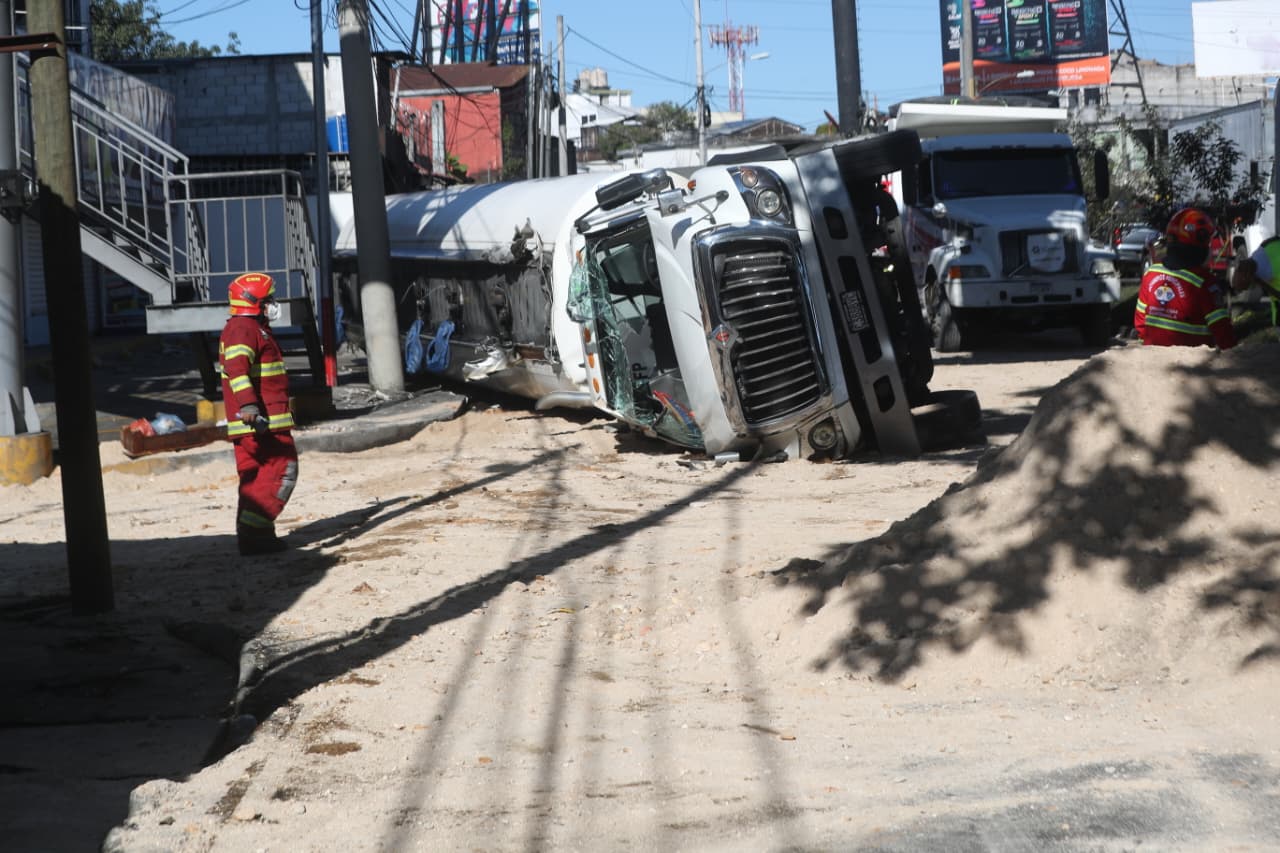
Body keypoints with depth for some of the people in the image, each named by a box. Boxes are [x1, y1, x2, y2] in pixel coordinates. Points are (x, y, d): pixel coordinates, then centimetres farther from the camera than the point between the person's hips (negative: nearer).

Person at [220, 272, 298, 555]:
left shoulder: (252, 328, 23)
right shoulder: (244, 330, -12)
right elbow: (237, 369, -28)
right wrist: (248, 405, -40)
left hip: (253, 420, 11)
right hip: (263, 420, -11)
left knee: (255, 477, 11)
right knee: (282, 470, -10)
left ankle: (250, 535, 13)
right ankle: (253, 529, -14)